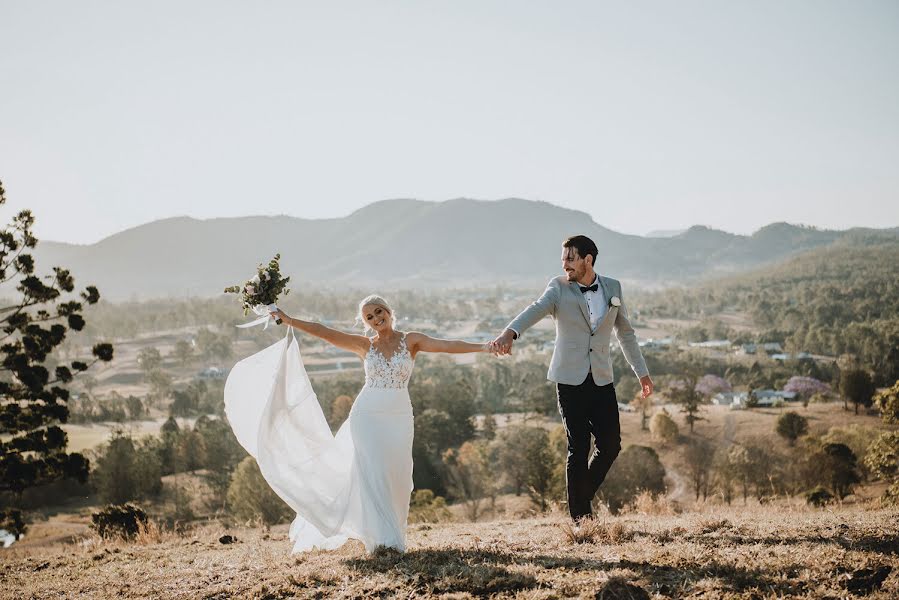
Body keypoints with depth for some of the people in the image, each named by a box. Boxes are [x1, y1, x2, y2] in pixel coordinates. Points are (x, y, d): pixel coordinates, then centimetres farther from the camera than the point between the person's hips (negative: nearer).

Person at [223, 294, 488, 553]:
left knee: (397, 477, 1)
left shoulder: (411, 340, 3)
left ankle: (393, 534, 15)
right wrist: (289, 320, -4)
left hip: (399, 417, 0)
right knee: (372, 475, -9)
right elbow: (322, 331, 1)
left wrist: (484, 347, -21)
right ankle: (383, 538, -10)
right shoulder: (364, 345, 5)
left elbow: (447, 345, -9)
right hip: (368, 415, 0)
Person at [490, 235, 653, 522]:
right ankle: (580, 515, 8)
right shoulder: (559, 288, -4)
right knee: (578, 448, -2)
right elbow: (536, 309, -23)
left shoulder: (613, 288, 6)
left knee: (610, 444, 0)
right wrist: (509, 333, -43)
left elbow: (625, 331, 17)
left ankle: (583, 495, 24)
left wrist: (641, 371, 20)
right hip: (570, 379, -3)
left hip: (602, 379, 3)